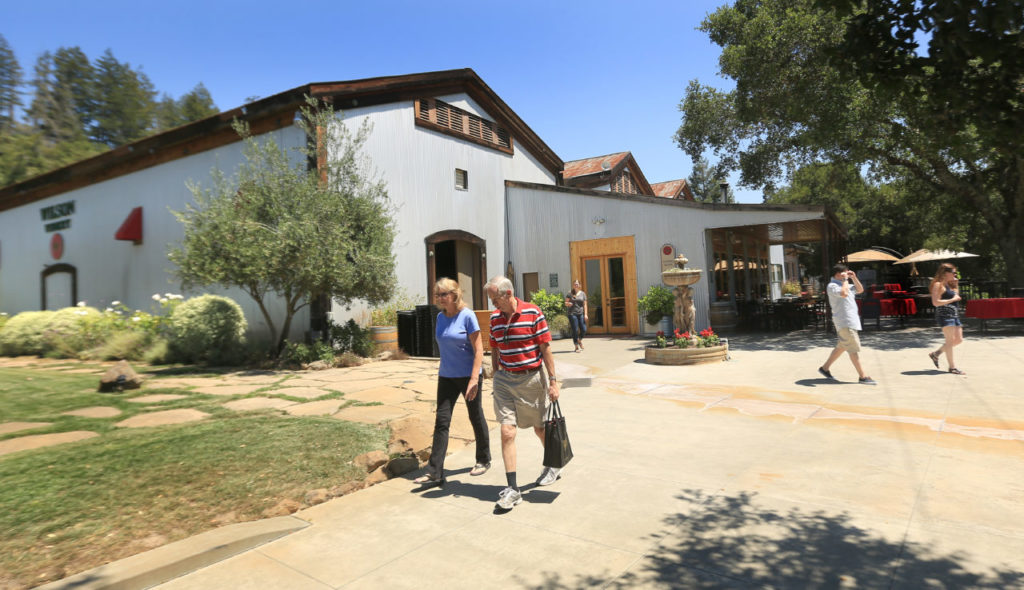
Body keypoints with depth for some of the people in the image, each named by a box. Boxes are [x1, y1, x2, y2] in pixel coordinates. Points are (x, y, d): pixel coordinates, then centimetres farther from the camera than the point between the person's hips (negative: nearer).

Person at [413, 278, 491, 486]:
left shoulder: (467, 316, -13)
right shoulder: (441, 317, 5)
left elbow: (478, 350, -14)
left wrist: (474, 379, -20)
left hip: (468, 375, -5)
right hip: (446, 376, 5)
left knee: (476, 418, 11)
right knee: (441, 421, 1)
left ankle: (484, 460, 31)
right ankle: (434, 472, 5)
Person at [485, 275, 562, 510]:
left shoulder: (533, 312, -11)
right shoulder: (494, 317, 3)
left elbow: (546, 349, -9)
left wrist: (552, 381, -10)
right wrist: (496, 378, 13)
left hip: (532, 378, -3)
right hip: (505, 380, 3)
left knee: (540, 428, 15)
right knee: (507, 432, -6)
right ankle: (512, 488, 2)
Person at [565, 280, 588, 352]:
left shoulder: (582, 294, 9)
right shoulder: (570, 293, 5)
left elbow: (585, 305, 7)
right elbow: (566, 303, 8)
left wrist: (585, 314, -1)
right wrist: (568, 303, -15)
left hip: (581, 314, 2)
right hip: (572, 314, -2)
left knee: (584, 330, -3)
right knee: (575, 331, -4)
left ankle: (580, 340, 29)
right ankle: (577, 346, 5)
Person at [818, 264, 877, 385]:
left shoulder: (844, 284, 19)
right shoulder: (832, 286, -12)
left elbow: (860, 290, 22)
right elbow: (844, 293, -29)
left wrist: (854, 278, 10)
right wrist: (845, 280, -15)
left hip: (851, 320, 10)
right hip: (844, 322, -10)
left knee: (842, 347, 14)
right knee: (854, 349, -7)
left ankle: (825, 368, 22)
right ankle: (863, 376, -2)